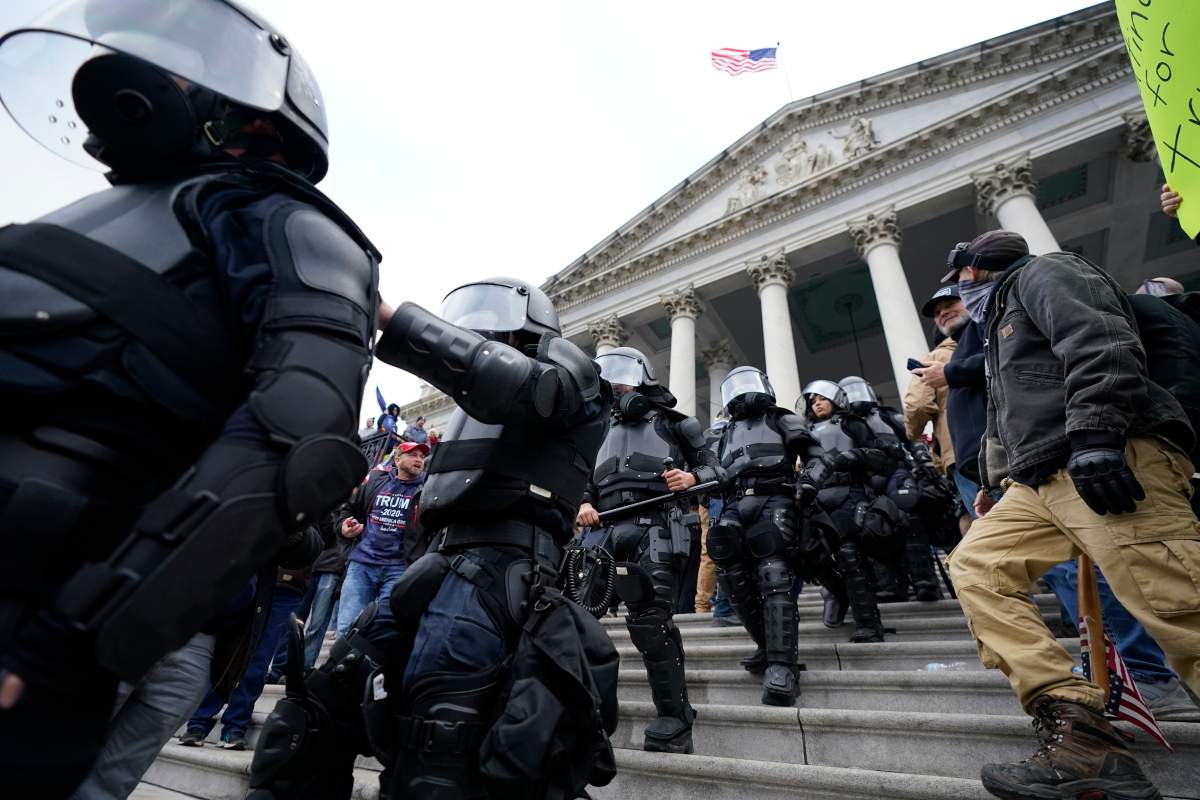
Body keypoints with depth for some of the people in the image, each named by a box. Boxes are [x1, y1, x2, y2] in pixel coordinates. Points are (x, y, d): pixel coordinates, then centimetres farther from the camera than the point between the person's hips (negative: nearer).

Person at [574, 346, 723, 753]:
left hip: (654, 527, -5)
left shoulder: (671, 423, 14)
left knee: (649, 620, -13)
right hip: (605, 530, 5)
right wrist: (584, 504, 1)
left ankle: (675, 723, 0)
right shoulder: (603, 431, 28)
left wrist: (693, 477, -11)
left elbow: (714, 466, 11)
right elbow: (587, 481, 23)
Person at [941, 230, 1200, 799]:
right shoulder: (1002, 320, 33)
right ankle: (1079, 735, -9)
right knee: (975, 565, -1)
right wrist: (995, 484, 35)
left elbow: (1101, 344, -14)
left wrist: (1093, 435, -25)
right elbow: (1007, 421, 35)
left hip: (1110, 462, -10)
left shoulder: (1043, 273, 7)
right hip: (1042, 481, 10)